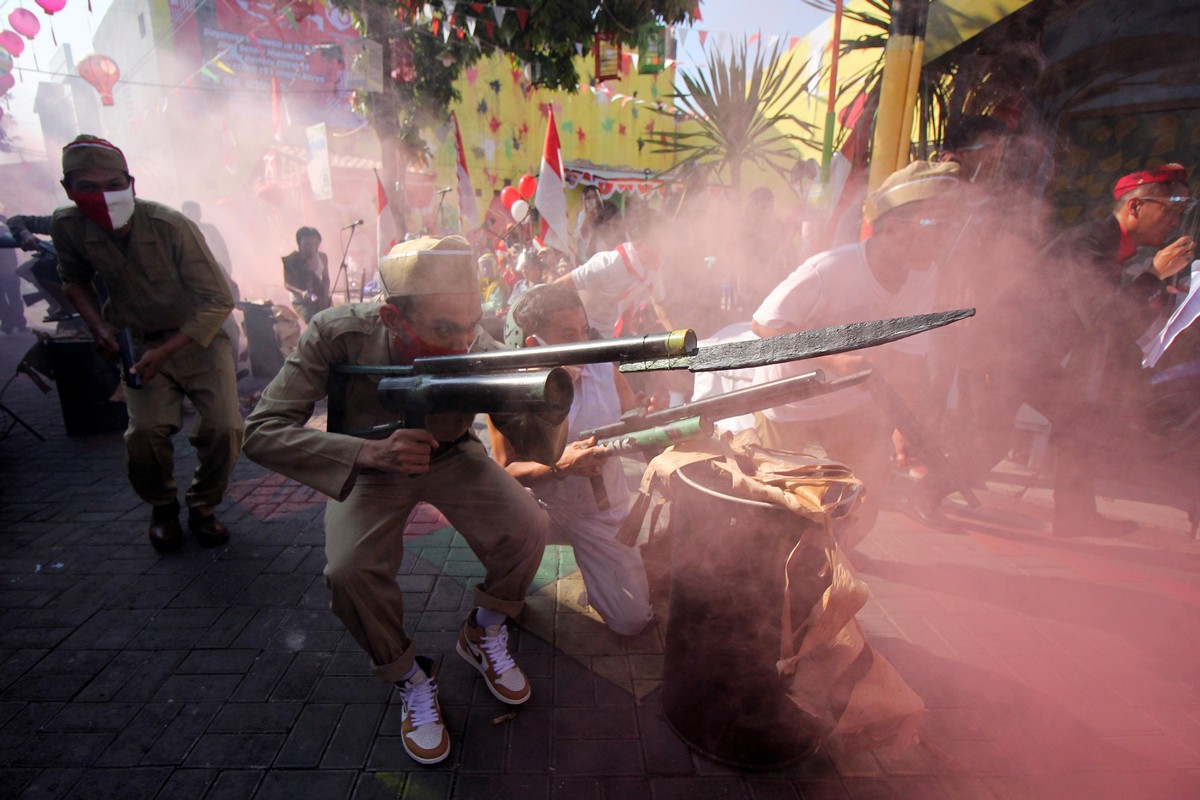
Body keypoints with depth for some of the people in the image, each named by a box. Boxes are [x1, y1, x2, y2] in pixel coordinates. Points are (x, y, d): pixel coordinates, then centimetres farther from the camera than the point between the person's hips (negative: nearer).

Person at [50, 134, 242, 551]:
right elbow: (74, 279, 13)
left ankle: (203, 507, 12)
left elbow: (219, 301, -20)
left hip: (198, 337, -2)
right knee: (145, 432, -18)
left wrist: (164, 352, -24)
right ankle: (162, 507, 15)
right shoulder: (67, 227, -10)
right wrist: (99, 325, -7)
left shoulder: (172, 227, -23)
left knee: (223, 427, -18)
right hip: (140, 342, 2)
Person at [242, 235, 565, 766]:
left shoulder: (478, 351, -26)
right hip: (368, 467, -1)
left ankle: (483, 635, 10)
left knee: (526, 527, -22)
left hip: (451, 458, 1)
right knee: (350, 572, -28)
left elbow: (540, 448, -25)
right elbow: (261, 432, -28)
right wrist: (367, 452, -43)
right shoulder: (338, 334, -28)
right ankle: (409, 678, 3)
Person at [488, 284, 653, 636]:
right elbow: (505, 470, -19)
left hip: (604, 512, 2)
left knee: (632, 621, 0)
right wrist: (559, 466, -37)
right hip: (542, 509, -1)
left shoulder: (605, 372, -11)